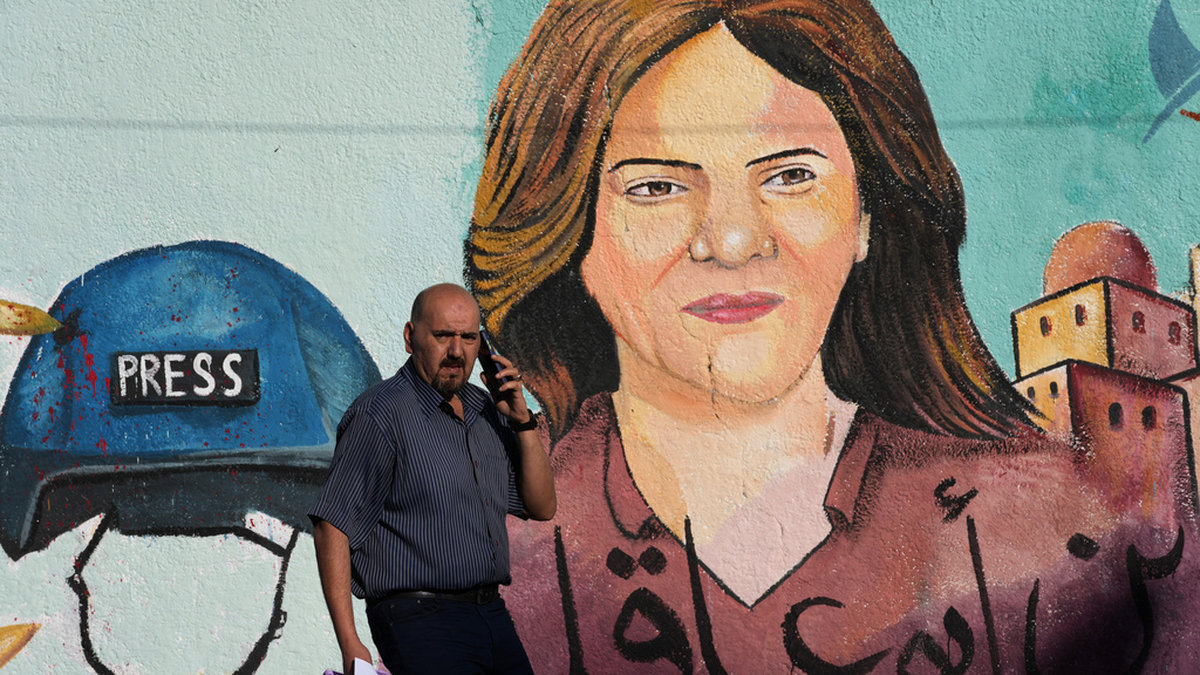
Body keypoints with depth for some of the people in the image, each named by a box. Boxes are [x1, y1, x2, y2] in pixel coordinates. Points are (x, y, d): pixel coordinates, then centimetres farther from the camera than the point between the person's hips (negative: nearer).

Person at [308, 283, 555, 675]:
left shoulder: (488, 412, 13)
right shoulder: (379, 414, -9)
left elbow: (542, 507, 14)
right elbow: (332, 526, -13)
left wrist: (523, 421, 1)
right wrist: (349, 643, -18)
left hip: (492, 613, 7)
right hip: (421, 619, -7)